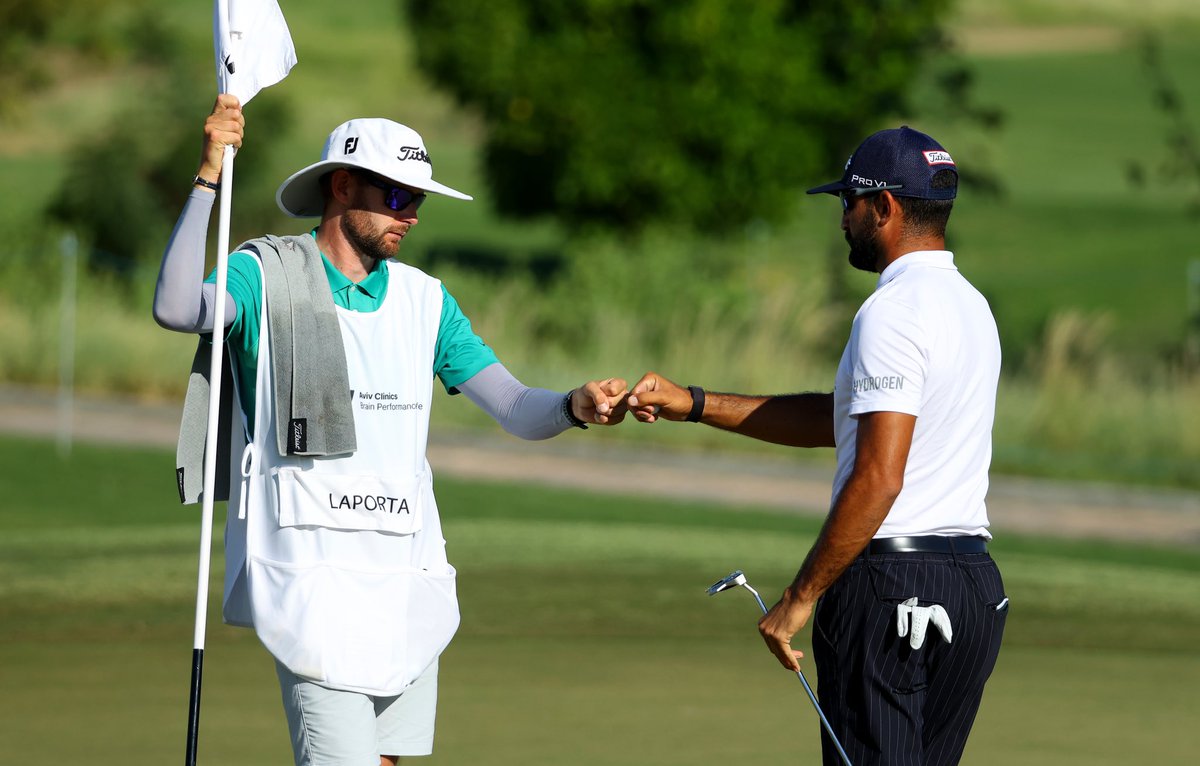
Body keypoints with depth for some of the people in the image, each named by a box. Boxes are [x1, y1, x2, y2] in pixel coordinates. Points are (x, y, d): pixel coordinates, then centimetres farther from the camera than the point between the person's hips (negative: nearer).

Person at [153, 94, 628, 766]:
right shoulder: (266, 275, -1)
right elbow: (178, 308, -23)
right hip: (313, 574, -6)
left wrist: (576, 407, -16)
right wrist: (210, 178, -26)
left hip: (407, 576, 6)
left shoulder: (424, 299, 14)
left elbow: (516, 409, 6)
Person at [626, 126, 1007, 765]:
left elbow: (879, 478, -21)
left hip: (889, 583, -9)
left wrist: (801, 597, -16)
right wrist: (692, 403, 21)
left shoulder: (893, 311, -13)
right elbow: (840, 420, 21)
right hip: (974, 585, 9)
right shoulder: (969, 305, 17)